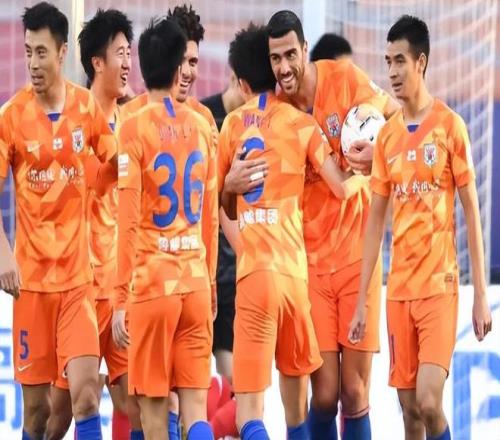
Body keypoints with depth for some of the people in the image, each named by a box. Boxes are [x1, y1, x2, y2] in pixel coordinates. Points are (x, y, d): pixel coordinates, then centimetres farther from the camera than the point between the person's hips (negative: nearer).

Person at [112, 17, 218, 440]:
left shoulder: (135, 128, -7)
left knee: (153, 405, 4)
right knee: (196, 406, 3)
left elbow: (129, 221, -10)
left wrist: (120, 299, -7)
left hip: (151, 282, -4)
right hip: (197, 281, 4)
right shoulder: (202, 126, 7)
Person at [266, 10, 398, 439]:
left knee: (355, 395, 0)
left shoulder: (346, 79, -8)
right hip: (310, 260, 0)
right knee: (324, 395, -5)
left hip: (357, 253, 0)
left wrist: (376, 149, -12)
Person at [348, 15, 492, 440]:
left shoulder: (450, 126, -4)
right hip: (399, 289, 5)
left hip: (439, 284, -5)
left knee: (429, 401, -16)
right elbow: (376, 219, 13)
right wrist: (362, 300, 10)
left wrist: (481, 294, -6)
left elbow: (471, 210, -3)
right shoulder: (387, 135, 10)